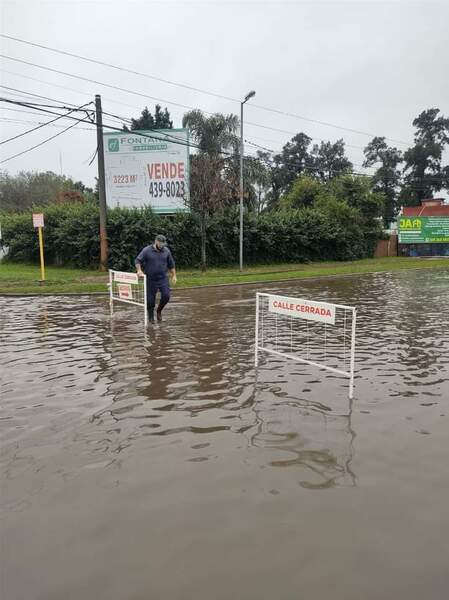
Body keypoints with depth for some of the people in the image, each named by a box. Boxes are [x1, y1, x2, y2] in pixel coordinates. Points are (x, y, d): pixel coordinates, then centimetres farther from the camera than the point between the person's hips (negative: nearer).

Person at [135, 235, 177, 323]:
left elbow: (171, 264, 13)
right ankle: (151, 318, 21)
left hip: (163, 279, 2)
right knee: (150, 300, 2)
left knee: (166, 296, -11)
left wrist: (174, 275, 11)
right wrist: (139, 270, -22)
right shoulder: (146, 250, -5)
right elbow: (138, 261, -5)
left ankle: (159, 310, 17)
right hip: (150, 280, -2)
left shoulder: (166, 251, 4)